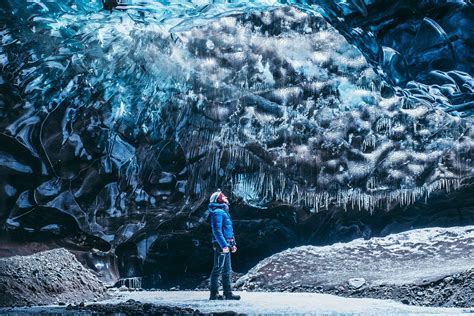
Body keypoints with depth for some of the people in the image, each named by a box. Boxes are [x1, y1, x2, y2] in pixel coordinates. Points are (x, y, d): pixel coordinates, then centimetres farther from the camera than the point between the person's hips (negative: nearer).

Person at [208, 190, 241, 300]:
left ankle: (228, 293, 18)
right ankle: (214, 294, 0)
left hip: (225, 245, 10)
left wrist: (233, 244, 21)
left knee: (227, 270, 12)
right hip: (221, 245, -10)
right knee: (218, 269, -5)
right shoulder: (218, 212, -13)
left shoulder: (224, 212, 19)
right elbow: (217, 230, -21)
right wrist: (224, 245, -25)